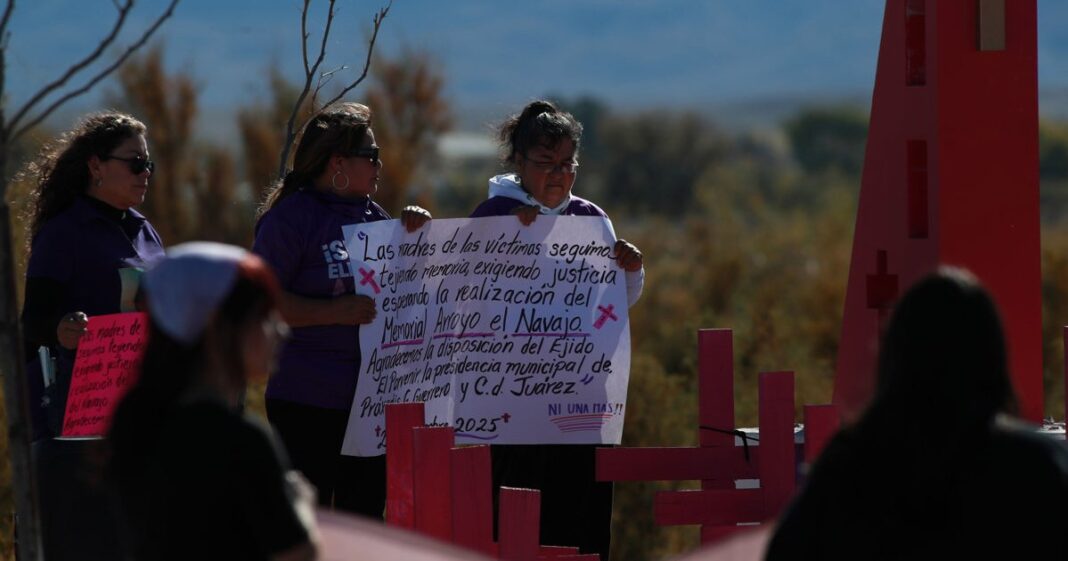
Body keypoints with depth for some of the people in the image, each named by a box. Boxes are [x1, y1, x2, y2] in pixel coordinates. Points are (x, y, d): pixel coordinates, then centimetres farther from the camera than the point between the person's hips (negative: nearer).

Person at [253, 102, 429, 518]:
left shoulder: (372, 215, 13)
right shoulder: (289, 218, -7)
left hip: (373, 401, 7)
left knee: (366, 514, 9)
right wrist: (336, 312, -21)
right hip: (308, 405, -7)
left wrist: (414, 237, 4)